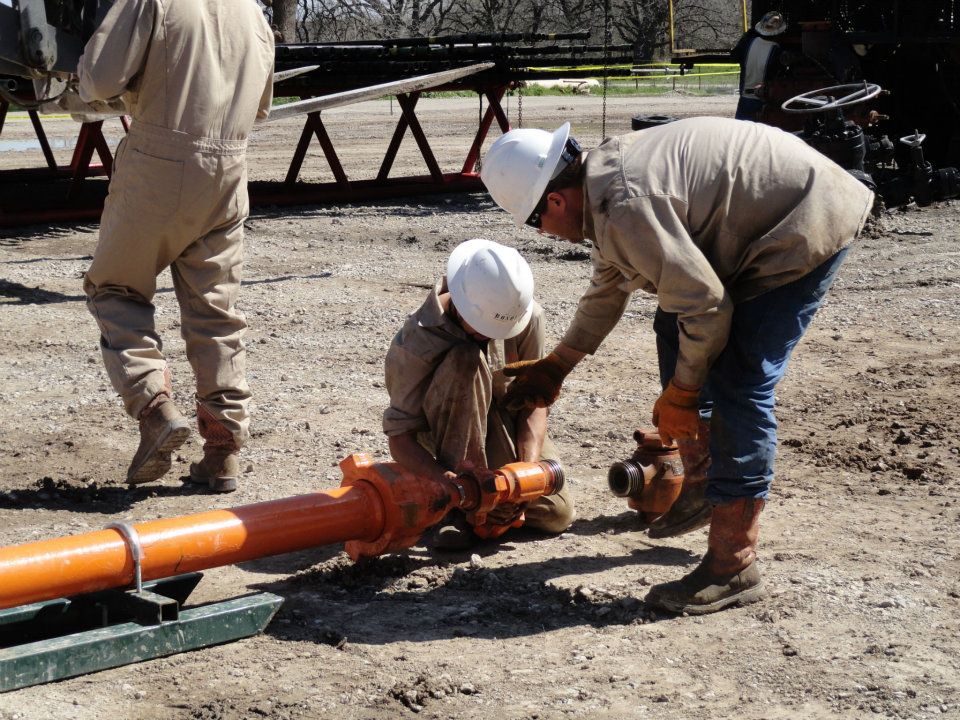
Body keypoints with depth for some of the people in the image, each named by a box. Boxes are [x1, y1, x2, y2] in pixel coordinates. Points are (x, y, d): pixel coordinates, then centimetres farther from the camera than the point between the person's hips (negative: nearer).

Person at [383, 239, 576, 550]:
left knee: (557, 513, -18)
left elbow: (535, 401, -14)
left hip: (506, 426, 4)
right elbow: (399, 438, -30)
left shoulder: (528, 317, -19)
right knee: (464, 359, -35)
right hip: (444, 428, -4)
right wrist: (449, 481, -47)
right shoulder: (418, 341, -30)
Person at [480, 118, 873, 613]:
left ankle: (732, 568, -10)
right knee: (674, 330, 19)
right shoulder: (605, 176, 7)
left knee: (738, 383, -14)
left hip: (808, 224, -11)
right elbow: (606, 290, 23)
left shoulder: (628, 206, -27)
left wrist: (680, 395, -10)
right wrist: (554, 367, 33)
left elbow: (706, 306, -24)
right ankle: (700, 484, 31)